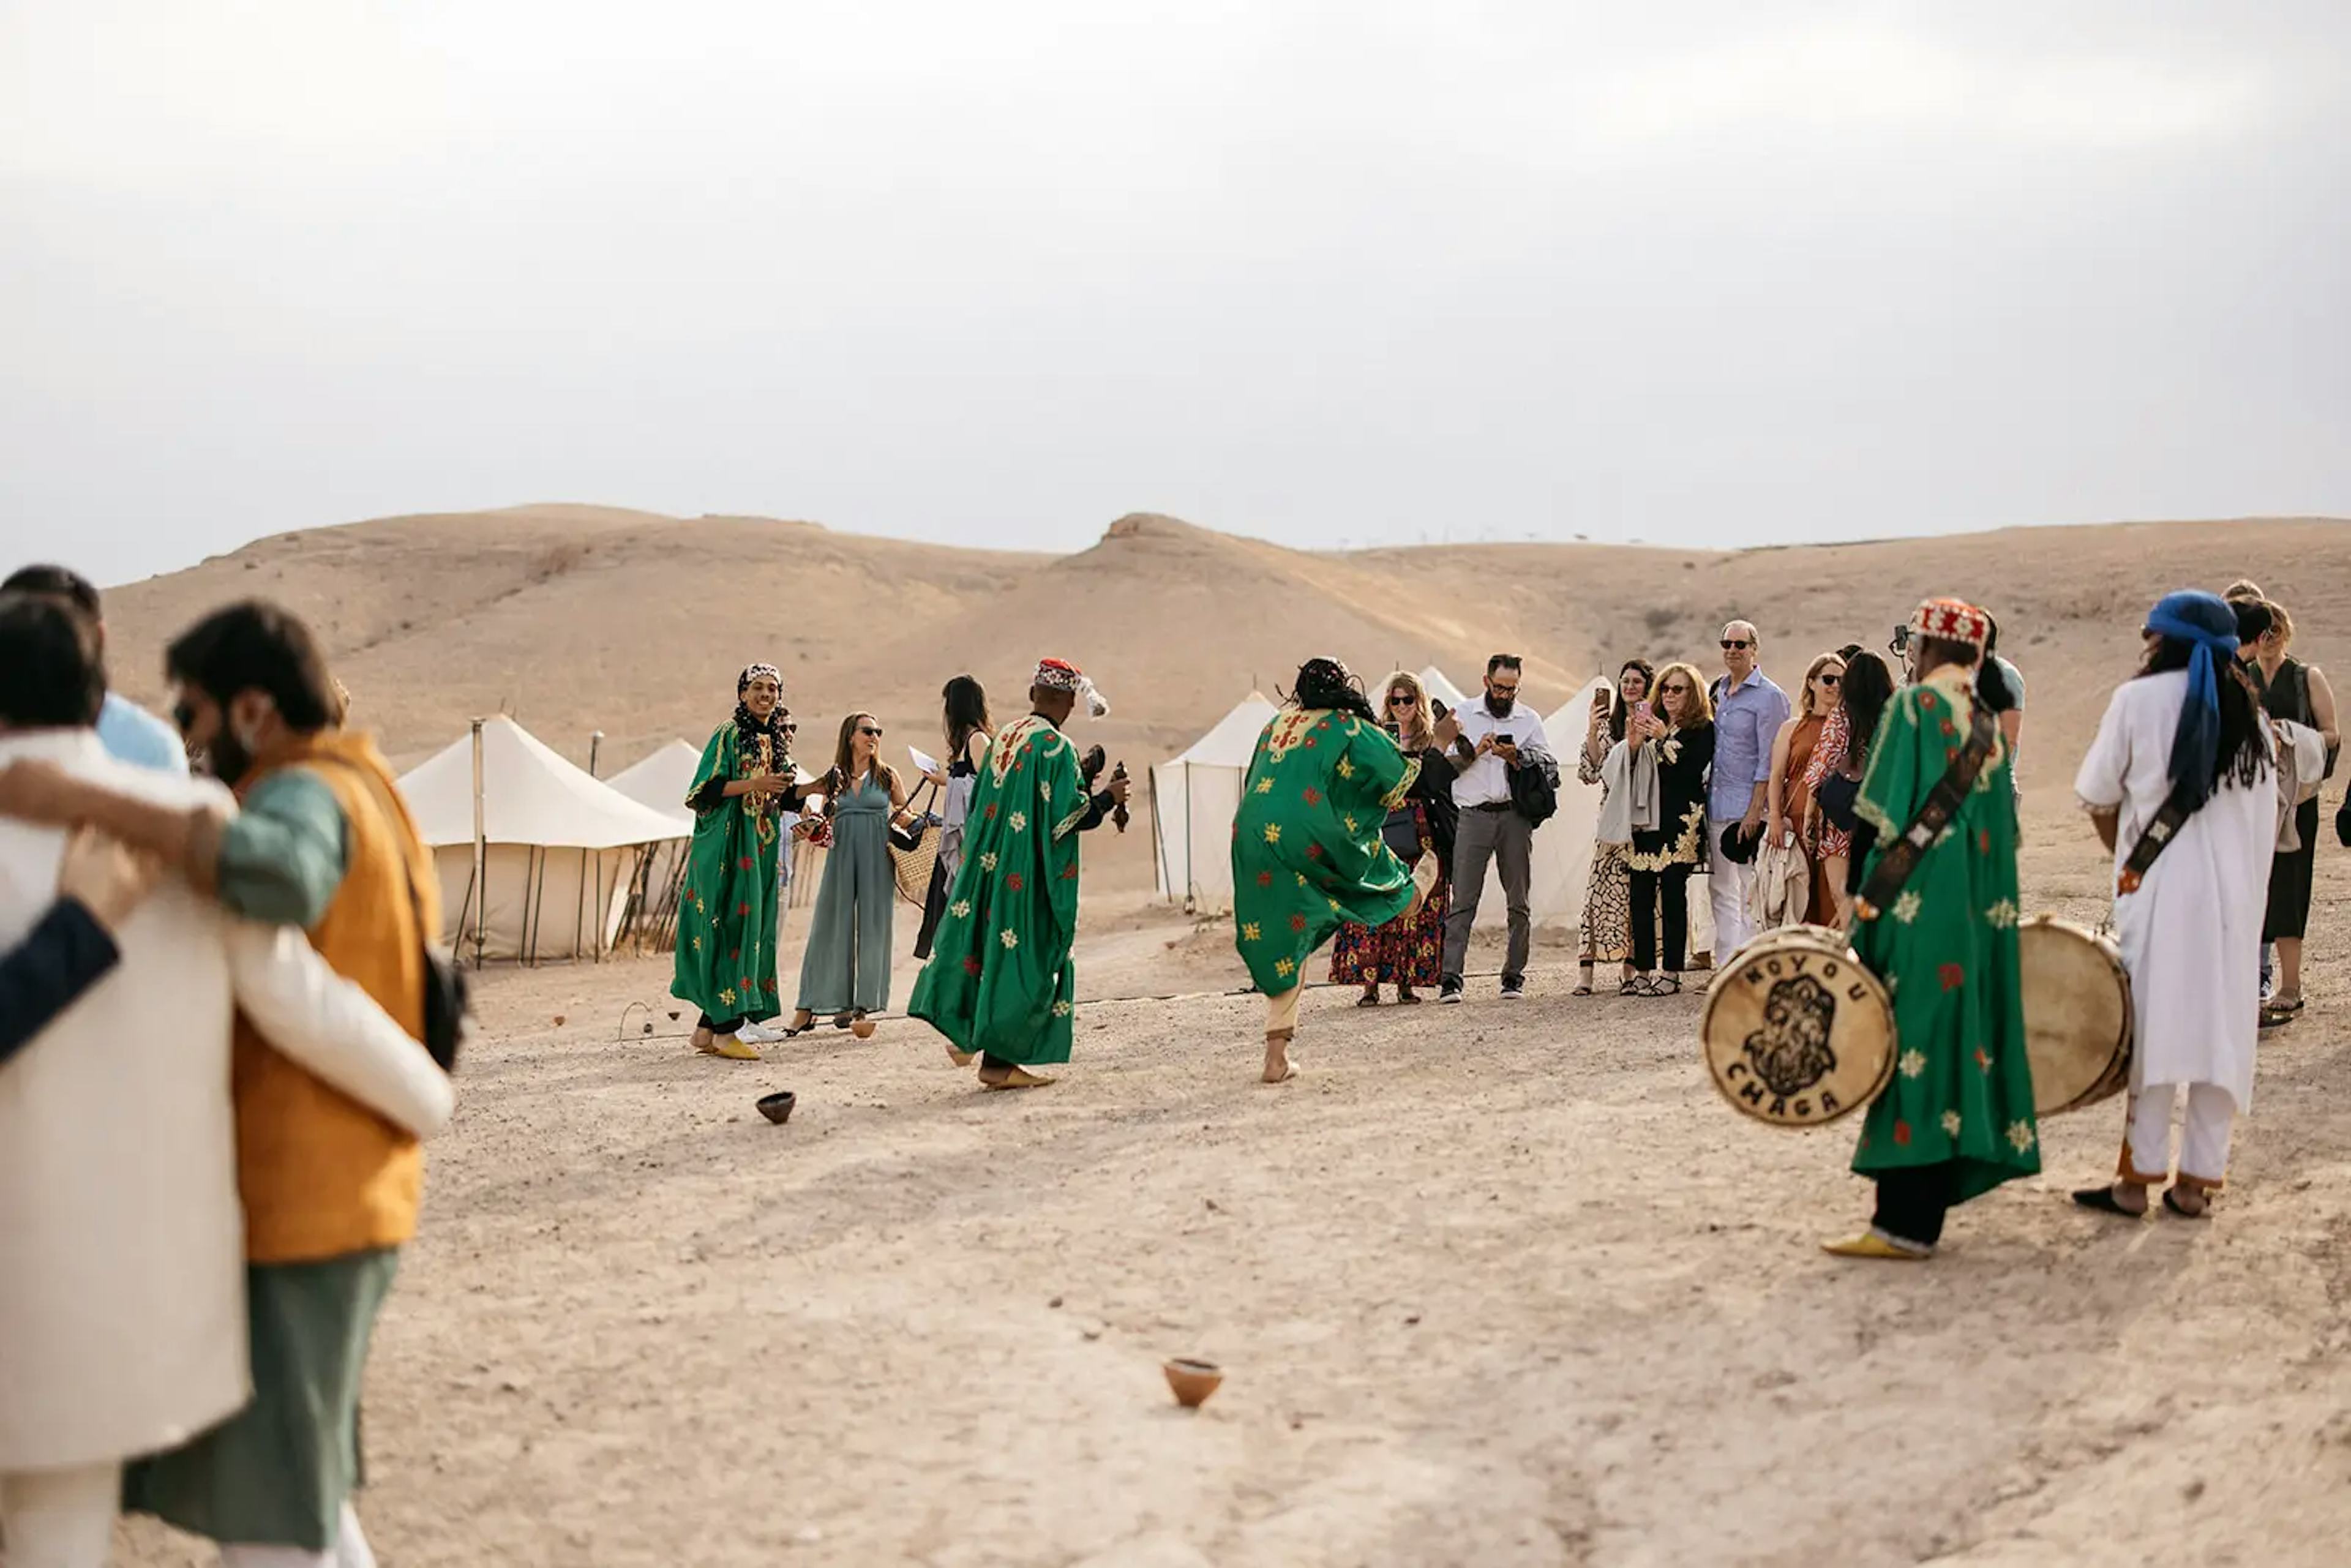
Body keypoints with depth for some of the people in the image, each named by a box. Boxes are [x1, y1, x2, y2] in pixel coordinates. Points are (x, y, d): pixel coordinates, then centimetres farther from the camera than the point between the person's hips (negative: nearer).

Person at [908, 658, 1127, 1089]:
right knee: (1026, 955, -1)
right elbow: (1068, 814, -19)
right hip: (1030, 874, -7)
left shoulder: (1003, 739, 9)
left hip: (988, 862, 7)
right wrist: (1109, 797, -2)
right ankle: (997, 1059, 1)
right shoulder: (1057, 747, -14)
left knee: (990, 947, 16)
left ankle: (967, 1033, 13)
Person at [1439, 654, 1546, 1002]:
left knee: (1519, 901, 2)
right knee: (1462, 901, -8)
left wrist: (1516, 758, -11)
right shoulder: (1464, 716, 10)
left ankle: (1514, 976, 10)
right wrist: (1476, 751, -10)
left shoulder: (1530, 720, 13)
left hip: (1515, 816, 2)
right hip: (1474, 814, -2)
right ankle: (1450, 978, -11)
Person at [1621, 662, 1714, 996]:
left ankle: (1672, 973, -3)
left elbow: (1693, 769, -12)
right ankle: (1643, 970, 7)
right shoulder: (1651, 725, 18)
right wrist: (1633, 746, -2)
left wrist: (1665, 739, -15)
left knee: (1672, 893, -7)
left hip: (1679, 821, -5)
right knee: (1640, 894, 1)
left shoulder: (1703, 729, 2)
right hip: (1645, 819, 6)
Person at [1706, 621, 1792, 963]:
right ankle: (1728, 964, 13)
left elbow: (1768, 762, -11)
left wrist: (1754, 812, -16)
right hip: (1716, 806, 7)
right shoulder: (1718, 689, 15)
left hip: (1747, 806, -7)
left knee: (1749, 892, -5)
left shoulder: (1769, 697, -7)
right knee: (1721, 890, 8)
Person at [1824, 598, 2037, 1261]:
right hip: (1980, 914, 8)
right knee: (1959, 1043, 10)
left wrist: (1861, 894, -10)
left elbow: (1880, 810, -12)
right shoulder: (1989, 720, 14)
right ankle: (1924, 1212, 15)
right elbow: (2002, 827, 17)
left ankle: (1903, 1224, -10)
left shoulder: (1913, 705, -6)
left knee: (1911, 1049, -8)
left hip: (1918, 908, -7)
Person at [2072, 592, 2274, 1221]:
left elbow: (2098, 796, 0)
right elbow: (2266, 818, 10)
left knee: (2153, 1026, 0)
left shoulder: (2140, 699, -4)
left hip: (2158, 886, -4)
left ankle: (2138, 1176, 2)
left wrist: (2127, 854, 16)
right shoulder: (2248, 714, 10)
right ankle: (2197, 1180, 9)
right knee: (2219, 1027, 6)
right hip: (2236, 891, 4)